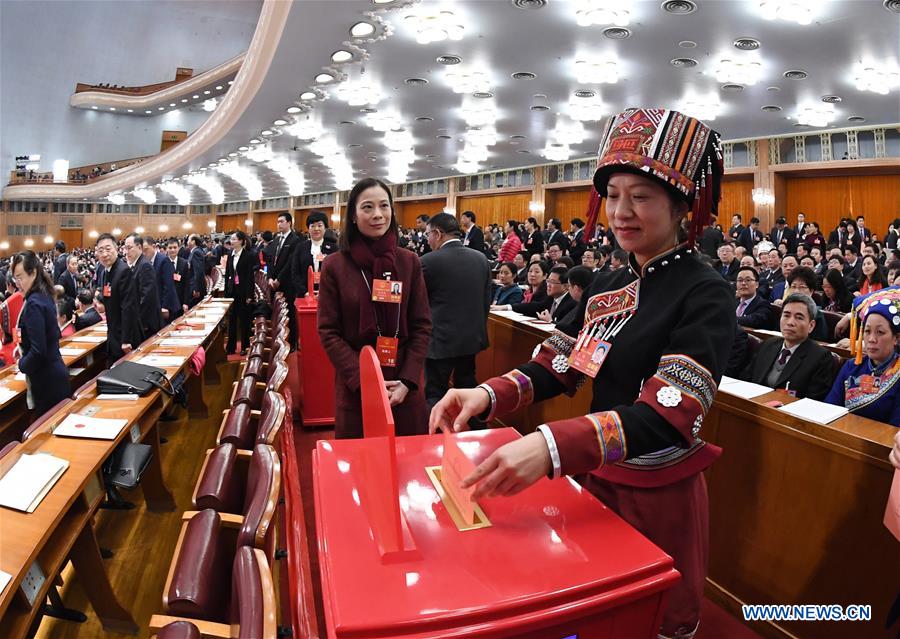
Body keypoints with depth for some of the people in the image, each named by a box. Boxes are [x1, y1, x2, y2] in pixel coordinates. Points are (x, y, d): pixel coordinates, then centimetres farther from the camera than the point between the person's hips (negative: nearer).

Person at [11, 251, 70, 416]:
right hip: (56, 372, 9)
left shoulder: (34, 303, -19)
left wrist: (21, 364, -5)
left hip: (46, 379, -9)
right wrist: (23, 346, 14)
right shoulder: (45, 296, 7)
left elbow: (38, 351, -22)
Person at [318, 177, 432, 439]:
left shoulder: (409, 262, 3)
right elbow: (328, 332, -4)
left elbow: (422, 326, 3)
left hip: (404, 388, 2)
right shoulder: (335, 266, -3)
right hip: (355, 388, -1)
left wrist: (407, 382, -8)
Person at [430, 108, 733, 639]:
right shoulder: (607, 287, 3)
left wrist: (552, 447, -43)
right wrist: (489, 395, -16)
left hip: (658, 496, -6)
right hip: (595, 479, 6)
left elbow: (667, 416, -30)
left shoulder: (705, 295, -18)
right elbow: (561, 366, 2)